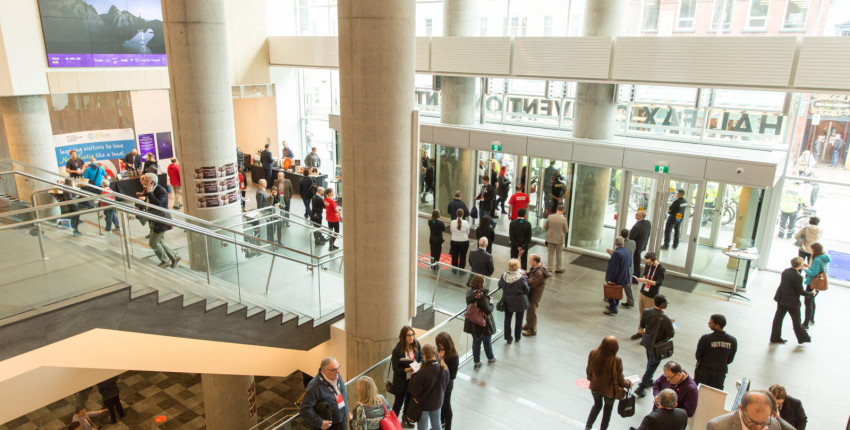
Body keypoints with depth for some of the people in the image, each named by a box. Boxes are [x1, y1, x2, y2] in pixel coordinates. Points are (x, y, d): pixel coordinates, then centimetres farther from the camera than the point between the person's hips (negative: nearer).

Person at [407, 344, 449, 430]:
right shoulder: (444, 368, -18)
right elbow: (446, 383, 2)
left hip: (424, 404, -5)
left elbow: (413, 391, -24)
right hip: (437, 402, 5)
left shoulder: (423, 372, -35)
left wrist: (414, 375, -12)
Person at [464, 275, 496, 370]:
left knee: (476, 342, 19)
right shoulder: (482, 295, -30)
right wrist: (491, 303, -6)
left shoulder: (469, 292, -7)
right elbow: (488, 310, -27)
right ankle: (490, 358, 42)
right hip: (483, 323, -6)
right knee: (487, 342, 19)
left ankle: (476, 362, 29)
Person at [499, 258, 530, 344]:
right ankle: (517, 337, 35)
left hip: (507, 301, 2)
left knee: (507, 319, 18)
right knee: (519, 319, 20)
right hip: (519, 302, -2)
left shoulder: (504, 276, -17)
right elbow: (527, 290, -13)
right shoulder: (521, 278, -26)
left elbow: (500, 284, 2)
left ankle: (508, 338, 27)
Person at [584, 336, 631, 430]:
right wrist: (628, 383, 4)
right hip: (609, 390, -3)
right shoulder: (616, 361, -33)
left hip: (595, 387, 3)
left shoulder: (593, 354, -23)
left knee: (597, 405, 31)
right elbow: (620, 380, -18)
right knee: (608, 409, 26)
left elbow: (589, 371, -6)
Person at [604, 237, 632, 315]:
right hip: (624, 278, 8)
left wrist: (611, 279, -18)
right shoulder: (627, 251, 0)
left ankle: (613, 309, 18)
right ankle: (613, 305, 39)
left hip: (615, 279, -8)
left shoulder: (616, 253, -27)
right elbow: (630, 264, 11)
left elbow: (614, 268, -26)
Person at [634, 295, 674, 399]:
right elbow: (671, 335, -19)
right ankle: (640, 388, 19)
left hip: (647, 342, 6)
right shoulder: (666, 319, -32)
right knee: (652, 366, 12)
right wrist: (670, 324, -2)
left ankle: (649, 381, 51)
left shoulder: (646, 312, -15)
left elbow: (642, 325, -1)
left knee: (650, 363, 29)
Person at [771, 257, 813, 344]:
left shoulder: (785, 271, -1)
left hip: (781, 299, 7)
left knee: (778, 318, 12)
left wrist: (800, 270, 18)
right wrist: (811, 294, 0)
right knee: (796, 321, 11)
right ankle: (802, 338, 29)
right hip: (792, 301, -6)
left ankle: (775, 337, 18)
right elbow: (800, 291, -16)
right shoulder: (798, 277, -22)